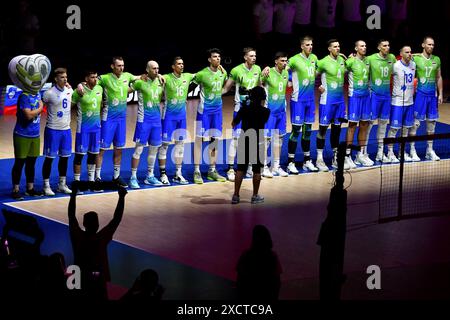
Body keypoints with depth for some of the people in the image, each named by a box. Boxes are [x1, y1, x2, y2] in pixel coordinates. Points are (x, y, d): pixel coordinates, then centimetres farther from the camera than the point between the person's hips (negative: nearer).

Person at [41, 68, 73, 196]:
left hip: (66, 129, 6)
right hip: (52, 130, -6)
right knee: (49, 158, -1)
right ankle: (46, 186, 7)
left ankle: (62, 185, 22)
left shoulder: (70, 91, 5)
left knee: (65, 157, 10)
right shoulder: (50, 93, -14)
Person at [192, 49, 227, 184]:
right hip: (204, 110, -6)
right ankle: (197, 171, 0)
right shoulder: (202, 74, -15)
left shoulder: (223, 73, 3)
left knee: (214, 140, 10)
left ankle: (212, 171, 18)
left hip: (217, 110, 6)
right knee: (199, 139, -4)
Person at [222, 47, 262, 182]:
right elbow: (226, 88, -7)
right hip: (240, 108, -5)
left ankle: (249, 168, 21)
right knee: (236, 138, -10)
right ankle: (230, 169, -7)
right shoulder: (236, 70, -11)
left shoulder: (257, 69, 4)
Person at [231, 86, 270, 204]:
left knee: (240, 169, 5)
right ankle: (255, 196, 11)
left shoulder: (244, 109, -4)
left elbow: (233, 124, 7)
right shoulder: (265, 111, -7)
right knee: (257, 170, 8)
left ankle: (236, 196, 2)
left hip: (244, 141, 2)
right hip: (258, 143, -2)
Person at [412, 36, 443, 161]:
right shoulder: (416, 59, -6)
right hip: (420, 94, -5)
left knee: (431, 122, 8)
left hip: (433, 94, 5)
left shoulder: (437, 60, 8)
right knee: (416, 121, -3)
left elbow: (439, 78, 14)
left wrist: (440, 94, 9)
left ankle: (429, 150, 16)